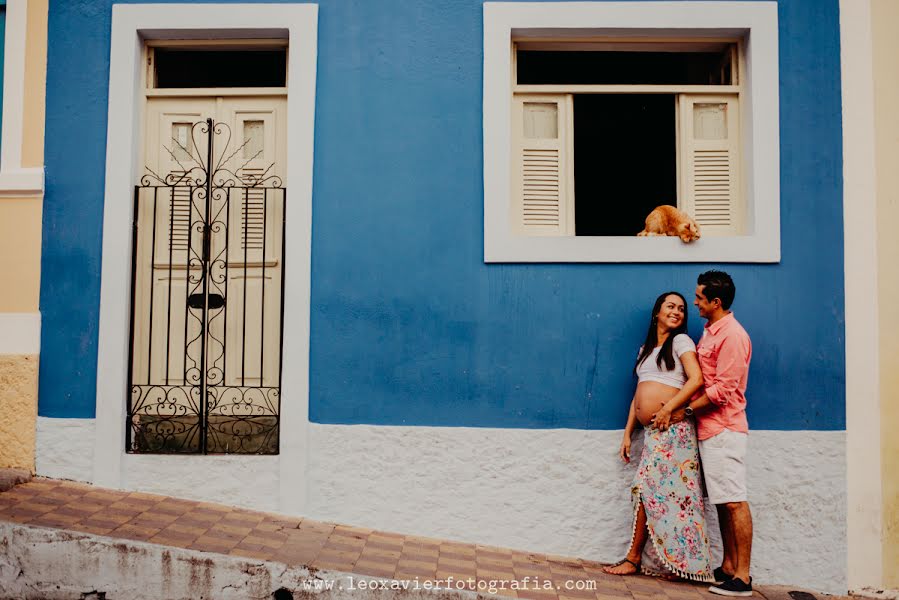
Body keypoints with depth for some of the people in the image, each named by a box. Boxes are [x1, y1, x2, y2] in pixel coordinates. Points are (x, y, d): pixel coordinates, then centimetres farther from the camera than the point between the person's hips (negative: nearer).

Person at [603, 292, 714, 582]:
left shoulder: (681, 341, 2)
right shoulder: (646, 349, 22)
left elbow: (696, 379, -12)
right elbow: (638, 396, 21)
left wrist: (669, 408, -18)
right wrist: (627, 434, 16)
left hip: (671, 426, -6)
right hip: (652, 430, 6)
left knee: (645, 487, -7)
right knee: (647, 489, 2)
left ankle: (633, 558, 1)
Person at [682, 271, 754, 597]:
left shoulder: (731, 335, -14)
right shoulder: (711, 332, 16)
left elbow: (723, 390, -18)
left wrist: (685, 409, -12)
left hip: (724, 429, -10)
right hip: (709, 429, 10)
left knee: (734, 502, -6)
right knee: (722, 502, 13)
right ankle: (728, 567, 20)